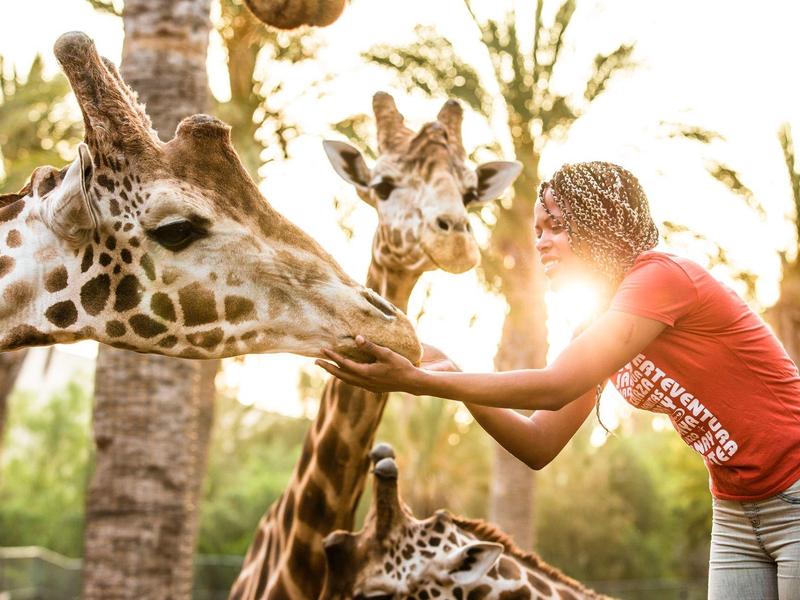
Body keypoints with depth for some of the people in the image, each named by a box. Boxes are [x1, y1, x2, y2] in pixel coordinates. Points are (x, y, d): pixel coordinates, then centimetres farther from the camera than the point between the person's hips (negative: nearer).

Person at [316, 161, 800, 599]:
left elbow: (554, 388, -26)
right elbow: (539, 446, 2)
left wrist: (417, 381, -26)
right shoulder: (601, 326, 8)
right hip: (736, 513, 8)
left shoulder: (662, 275, -18)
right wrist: (449, 375, -11)